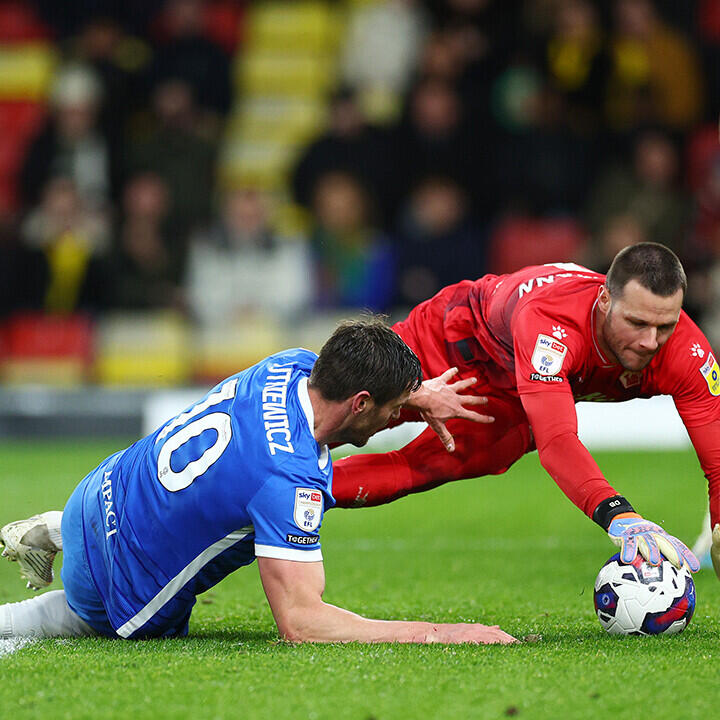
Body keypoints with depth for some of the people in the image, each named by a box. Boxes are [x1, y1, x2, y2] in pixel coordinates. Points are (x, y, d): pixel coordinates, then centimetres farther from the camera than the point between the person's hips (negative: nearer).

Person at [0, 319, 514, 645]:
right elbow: (300, 621, -36)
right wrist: (436, 634, -37)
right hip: (121, 593, -7)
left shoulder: (294, 365, -11)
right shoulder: (290, 480, -36)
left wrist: (417, 396, 5)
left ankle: (57, 534, 28)